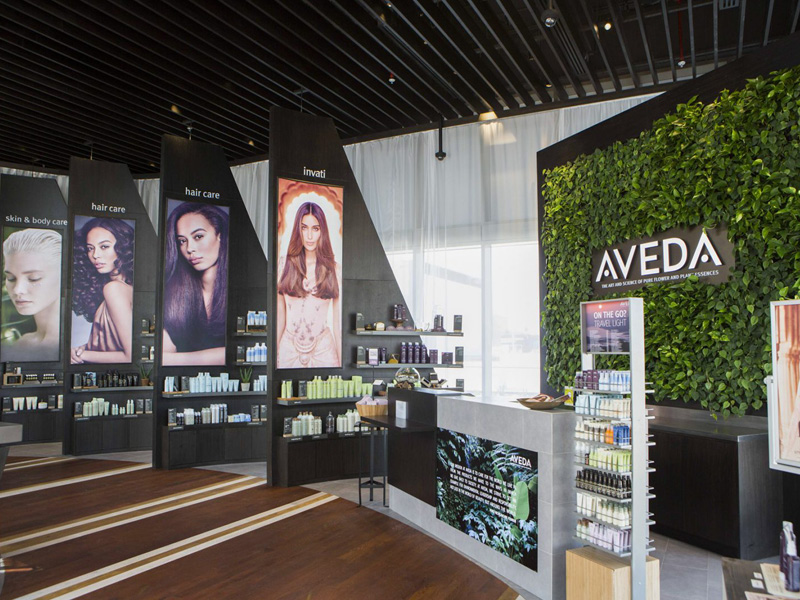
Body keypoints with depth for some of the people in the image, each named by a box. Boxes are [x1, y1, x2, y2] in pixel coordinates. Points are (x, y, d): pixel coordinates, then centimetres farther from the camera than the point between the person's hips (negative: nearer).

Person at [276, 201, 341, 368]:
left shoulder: (334, 269, 1)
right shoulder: (284, 264, 2)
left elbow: (338, 321, 2)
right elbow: (279, 316, 4)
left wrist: (341, 361, 1)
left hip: (323, 348, 0)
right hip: (289, 347, 1)